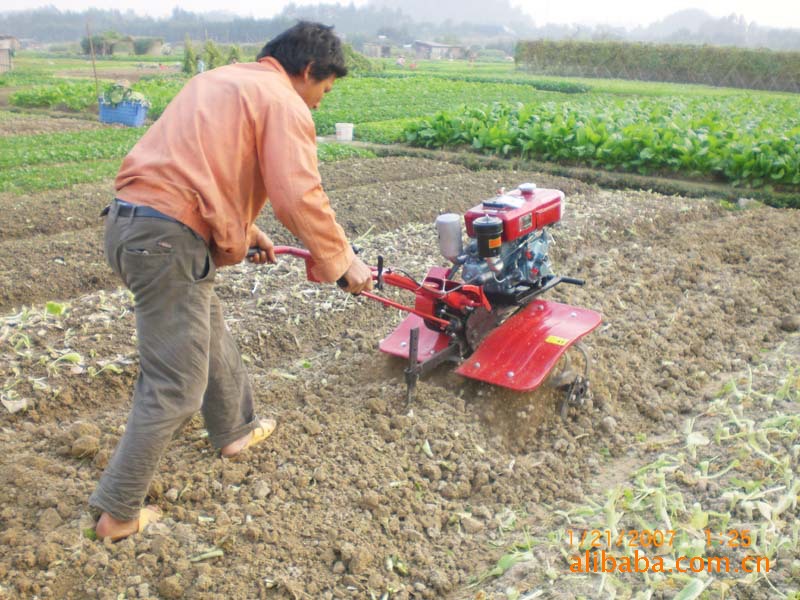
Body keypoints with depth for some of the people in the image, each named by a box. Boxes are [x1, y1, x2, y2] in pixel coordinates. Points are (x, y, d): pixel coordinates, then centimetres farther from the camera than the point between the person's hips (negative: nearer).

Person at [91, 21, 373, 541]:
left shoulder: (222, 81, 23)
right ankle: (119, 513, 12)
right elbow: (301, 198, -15)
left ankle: (234, 430, 47)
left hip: (129, 220, 10)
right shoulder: (284, 103, -5)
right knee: (176, 386, 0)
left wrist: (246, 231, 31)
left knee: (211, 337, 27)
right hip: (167, 241, -10)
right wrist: (343, 262, -3)